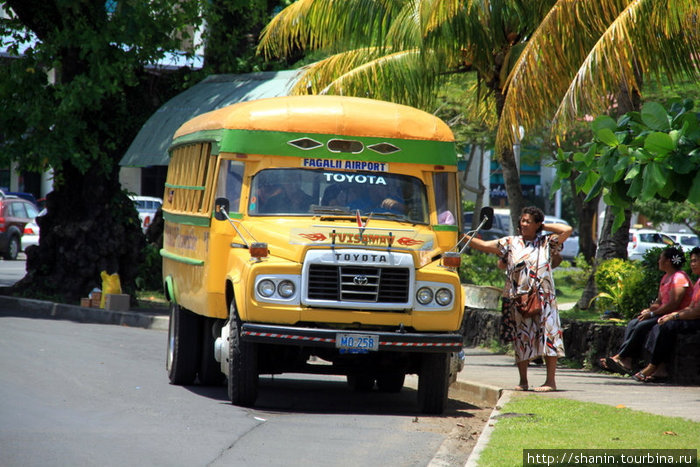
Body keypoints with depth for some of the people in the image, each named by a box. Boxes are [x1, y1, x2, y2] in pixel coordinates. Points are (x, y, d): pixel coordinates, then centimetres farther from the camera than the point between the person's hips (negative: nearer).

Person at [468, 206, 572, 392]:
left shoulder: (546, 243, 7)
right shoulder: (510, 243, 9)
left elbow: (567, 230, 0)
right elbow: (483, 245, 7)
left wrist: (544, 227, 3)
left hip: (543, 298, -1)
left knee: (548, 336, -7)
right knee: (521, 339, 4)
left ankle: (551, 380, -4)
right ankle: (523, 381, 13)